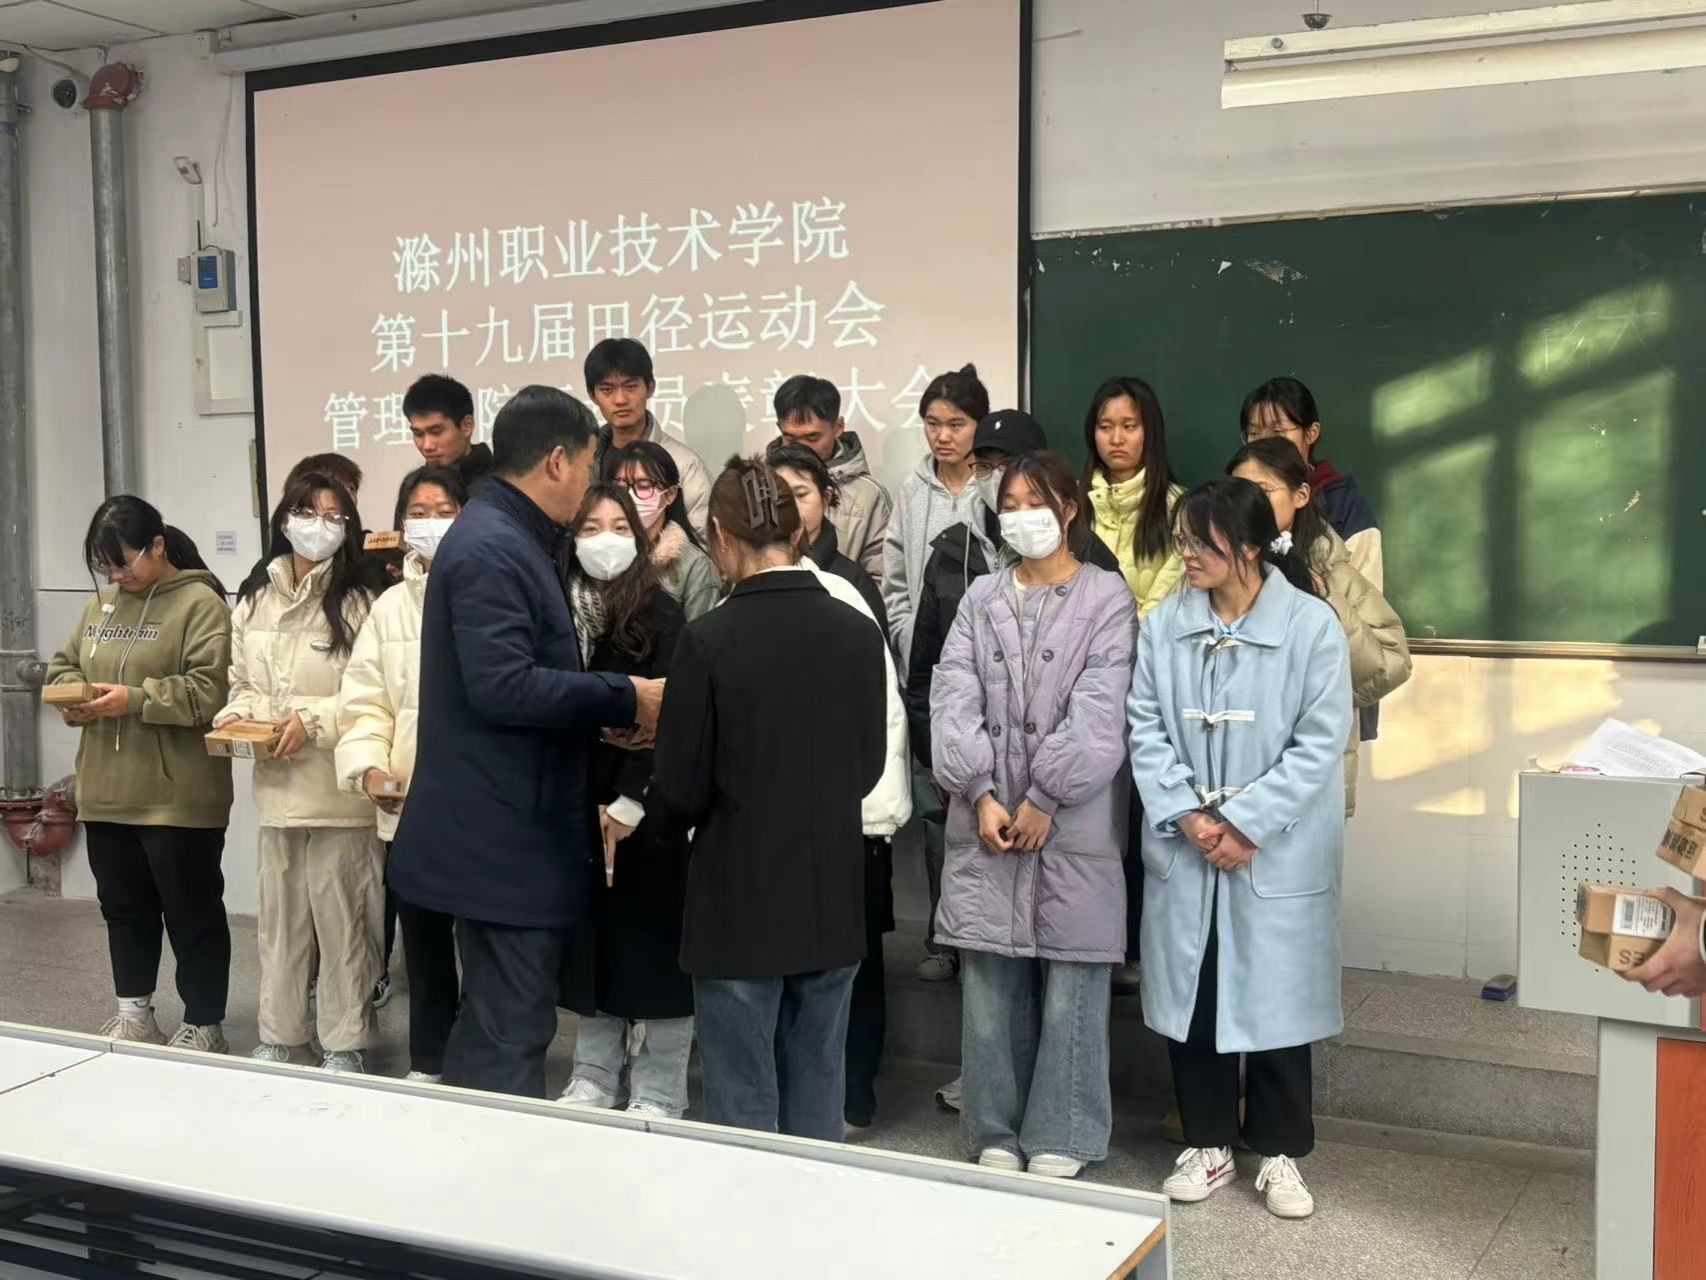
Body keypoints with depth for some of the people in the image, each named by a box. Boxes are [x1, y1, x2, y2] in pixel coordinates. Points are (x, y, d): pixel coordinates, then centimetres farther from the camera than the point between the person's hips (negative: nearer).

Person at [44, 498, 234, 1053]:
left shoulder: (200, 603, -10)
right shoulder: (101, 603, 12)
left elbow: (207, 690, -18)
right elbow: (63, 665, 19)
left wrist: (134, 700, -24)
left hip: (177, 797, -7)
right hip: (107, 792, 7)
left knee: (192, 911, 4)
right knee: (123, 905, 17)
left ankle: (203, 1027, 14)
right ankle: (135, 1013, 32)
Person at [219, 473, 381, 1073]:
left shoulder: (357, 602, -10)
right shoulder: (254, 598, 9)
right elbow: (242, 681, 16)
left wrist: (315, 720, -19)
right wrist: (236, 717, -3)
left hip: (337, 785, -6)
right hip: (276, 781, 6)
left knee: (340, 913, 3)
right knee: (279, 912, 16)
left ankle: (344, 1045, 15)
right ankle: (278, 1036, 29)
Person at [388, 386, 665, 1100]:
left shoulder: (510, 540, 15)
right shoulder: (492, 548, -17)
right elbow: (503, 687, -26)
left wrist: (604, 715, 10)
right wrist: (625, 699, -18)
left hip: (507, 830, 10)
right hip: (503, 837, -10)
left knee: (492, 1027, 19)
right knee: (511, 1038, -2)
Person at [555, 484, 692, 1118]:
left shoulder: (660, 613, -6)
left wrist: (628, 804, -15)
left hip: (644, 809, -4)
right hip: (578, 806, 4)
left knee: (651, 942, 2)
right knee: (590, 937, 12)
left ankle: (658, 1094, 11)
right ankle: (595, 1076, 25)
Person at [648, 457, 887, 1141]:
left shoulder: (708, 640, -16)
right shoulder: (859, 633, -3)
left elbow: (680, 794, -12)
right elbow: (869, 764, 8)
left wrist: (645, 801, 10)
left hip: (739, 908, -4)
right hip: (833, 904, 4)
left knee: (743, 1109, 8)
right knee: (818, 1103, 15)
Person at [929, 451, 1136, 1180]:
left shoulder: (1107, 598, 0)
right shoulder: (981, 599, 12)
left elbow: (1098, 714, -9)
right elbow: (953, 700, 2)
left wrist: (1045, 800, -13)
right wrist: (981, 795, -10)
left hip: (1073, 826, -3)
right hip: (986, 822, 3)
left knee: (1070, 986, 2)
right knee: (989, 985, 7)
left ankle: (1060, 1138, 15)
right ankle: (995, 1133, 19)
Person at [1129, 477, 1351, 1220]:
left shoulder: (1313, 626, -9)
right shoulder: (1165, 623, 1)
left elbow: (1318, 745, -11)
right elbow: (1145, 728, -1)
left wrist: (1243, 824, -16)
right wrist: (1188, 816, -13)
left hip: (1278, 856, -3)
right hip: (1183, 850, 3)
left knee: (1274, 999, 7)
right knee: (1189, 995, 10)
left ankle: (1279, 1152, 24)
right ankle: (1207, 1142, 27)